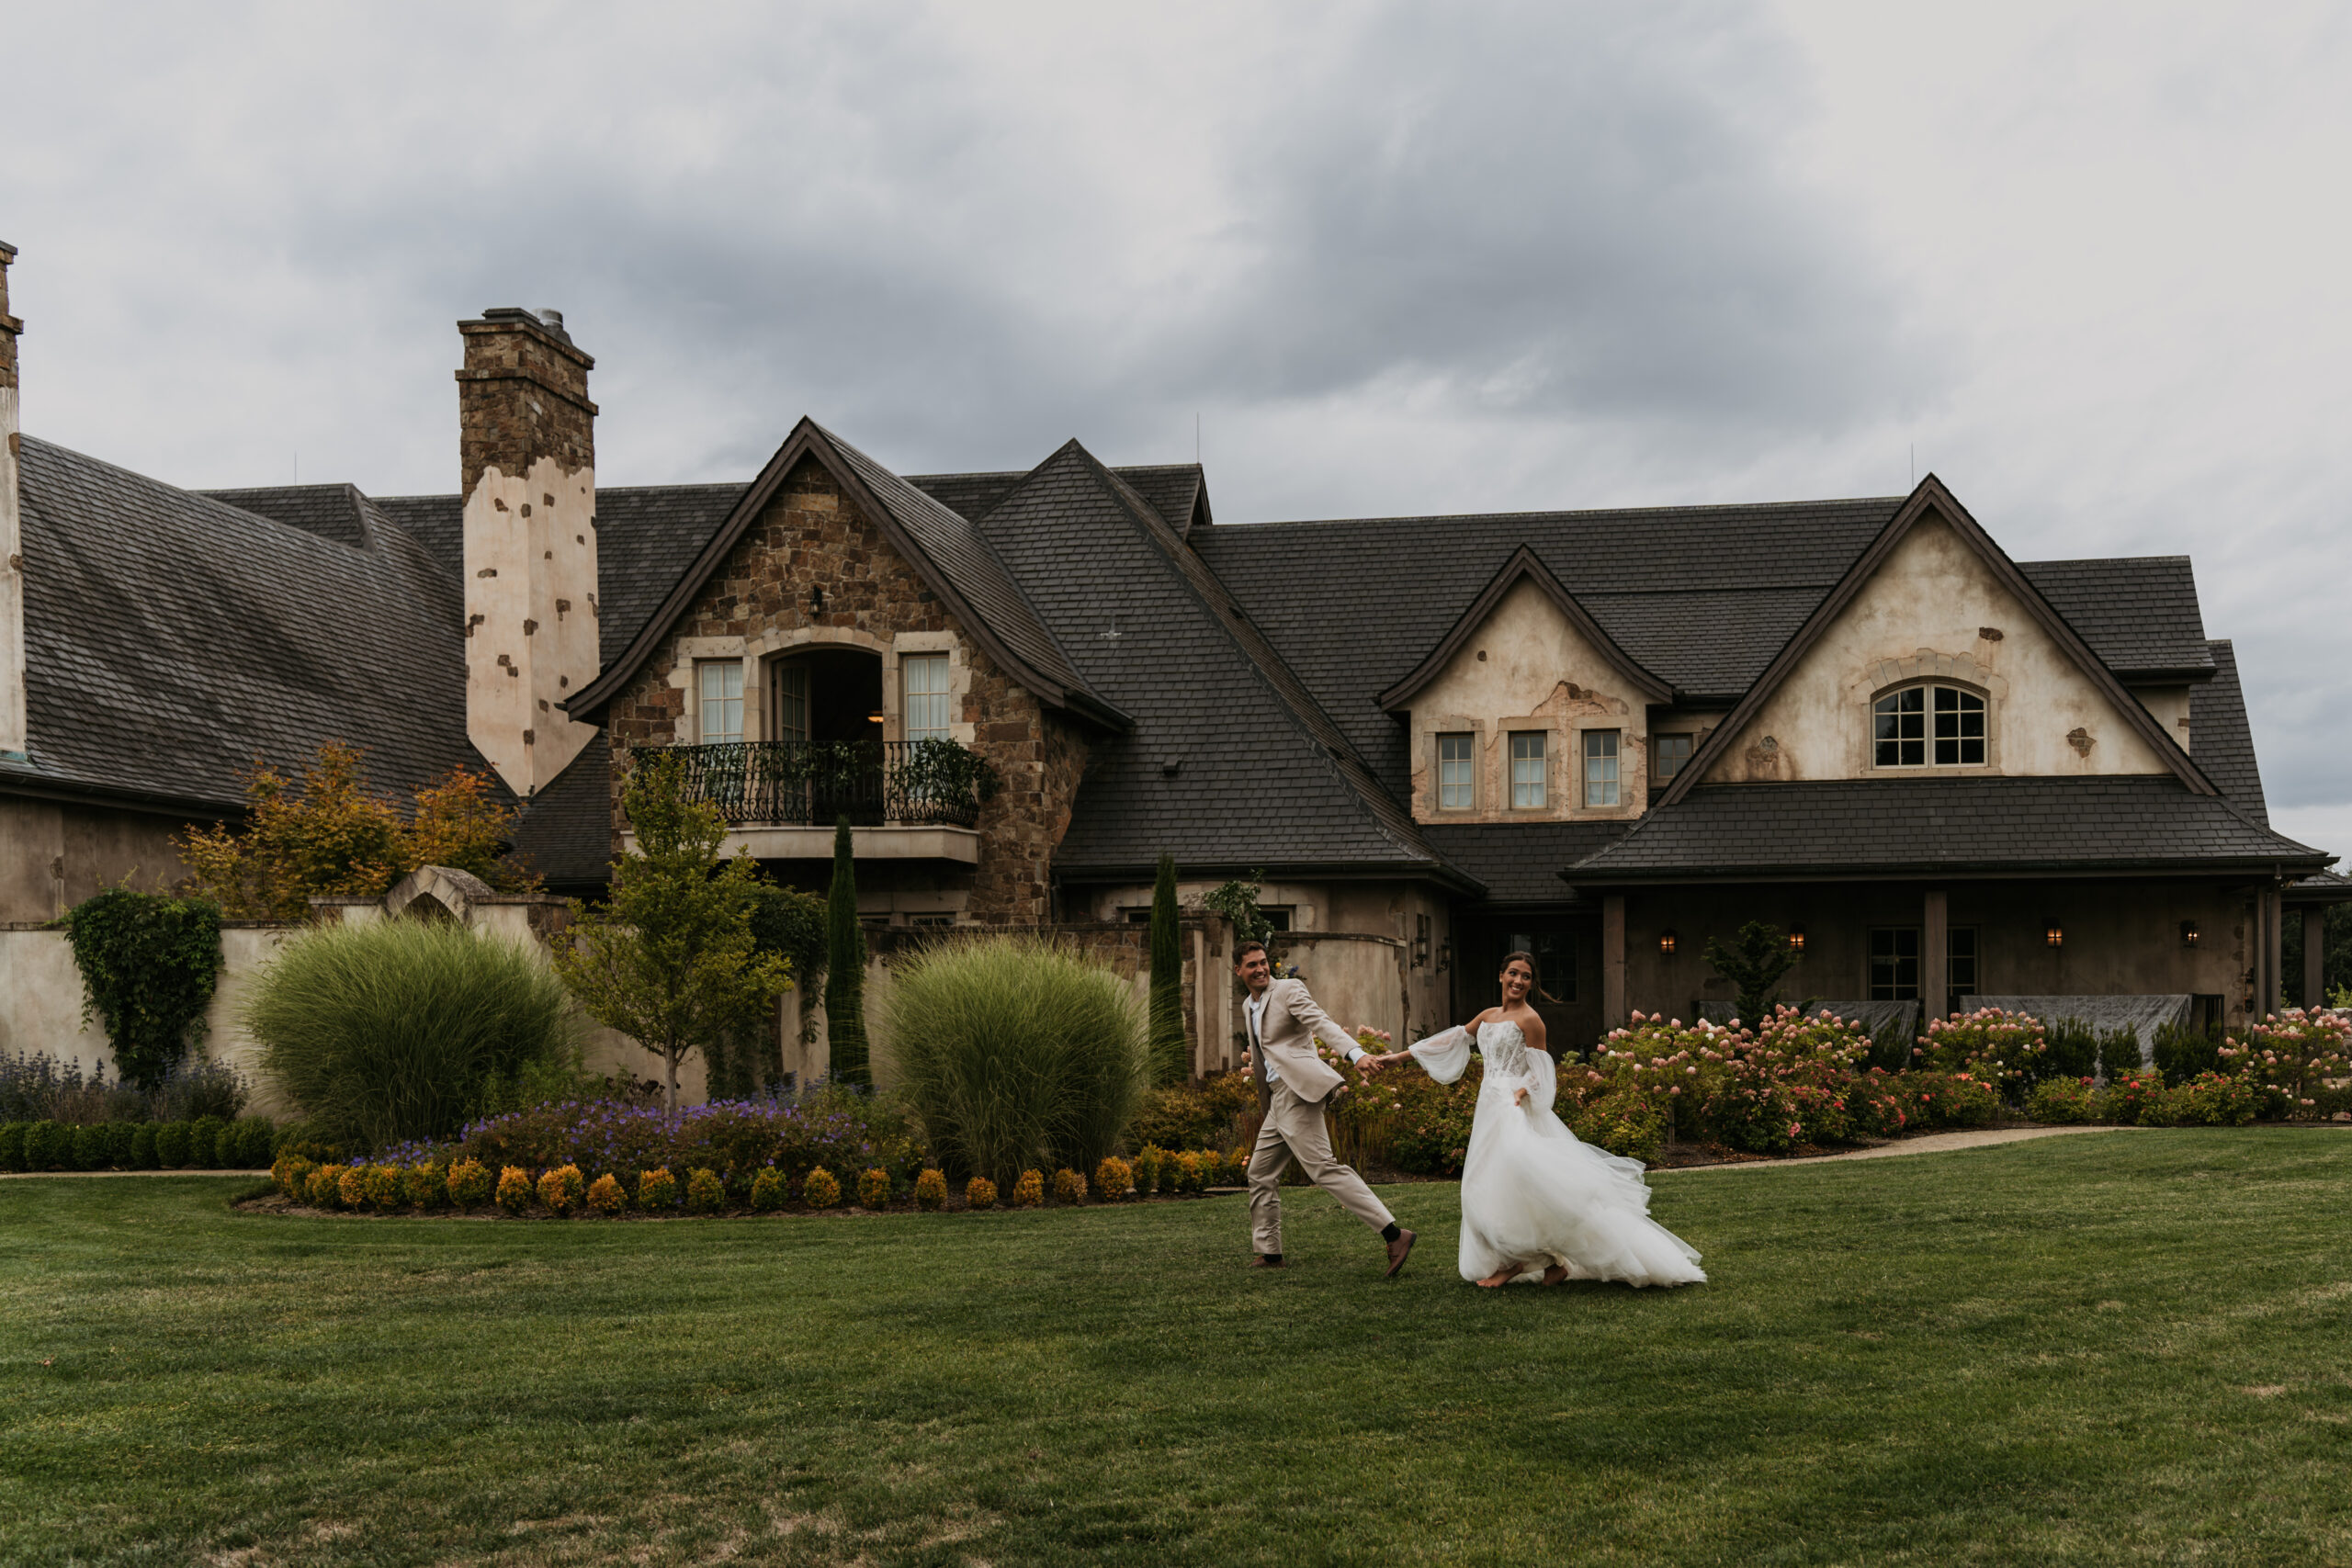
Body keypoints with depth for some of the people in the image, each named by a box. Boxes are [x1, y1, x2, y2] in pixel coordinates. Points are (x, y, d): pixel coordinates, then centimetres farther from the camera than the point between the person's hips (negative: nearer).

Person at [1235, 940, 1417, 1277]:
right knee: (1261, 1174, 13)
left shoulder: (1289, 990, -4)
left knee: (1322, 1167, -18)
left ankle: (1394, 1234, -24)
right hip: (1277, 1099, 9)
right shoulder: (1248, 1007, 21)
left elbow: (1322, 1025, -18)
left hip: (1297, 1092, -9)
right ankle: (1269, 1252, 24)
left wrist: (1356, 1053, -35)